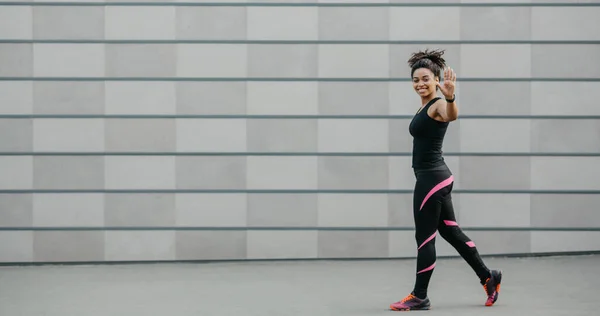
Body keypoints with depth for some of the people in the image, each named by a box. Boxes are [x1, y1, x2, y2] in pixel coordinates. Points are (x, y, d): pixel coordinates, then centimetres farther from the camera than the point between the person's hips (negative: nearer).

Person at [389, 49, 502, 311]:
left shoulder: (438, 105, -14)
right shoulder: (424, 108, 14)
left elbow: (452, 115, -40)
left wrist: (450, 97, -59)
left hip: (432, 178, -10)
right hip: (433, 177, 10)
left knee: (424, 237, -2)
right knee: (450, 231, 15)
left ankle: (419, 297, 6)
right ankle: (488, 278, 25)